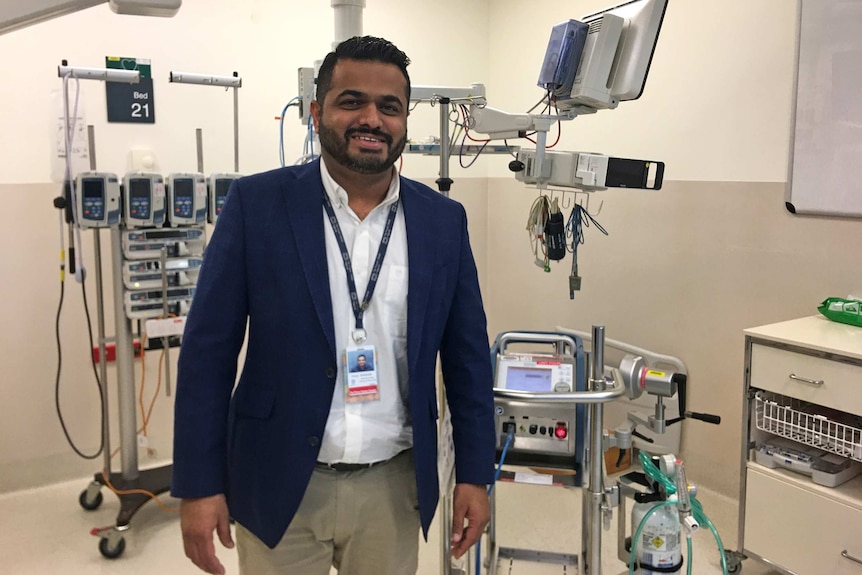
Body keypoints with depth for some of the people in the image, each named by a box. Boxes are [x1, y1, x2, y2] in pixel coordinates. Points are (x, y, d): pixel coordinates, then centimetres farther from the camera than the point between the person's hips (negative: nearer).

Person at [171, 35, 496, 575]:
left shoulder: (443, 220, -1)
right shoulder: (257, 204, -8)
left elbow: (467, 357, 4)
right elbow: (208, 352, -6)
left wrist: (475, 474, 3)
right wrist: (200, 485, -7)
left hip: (394, 485, 2)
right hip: (280, 484, -1)